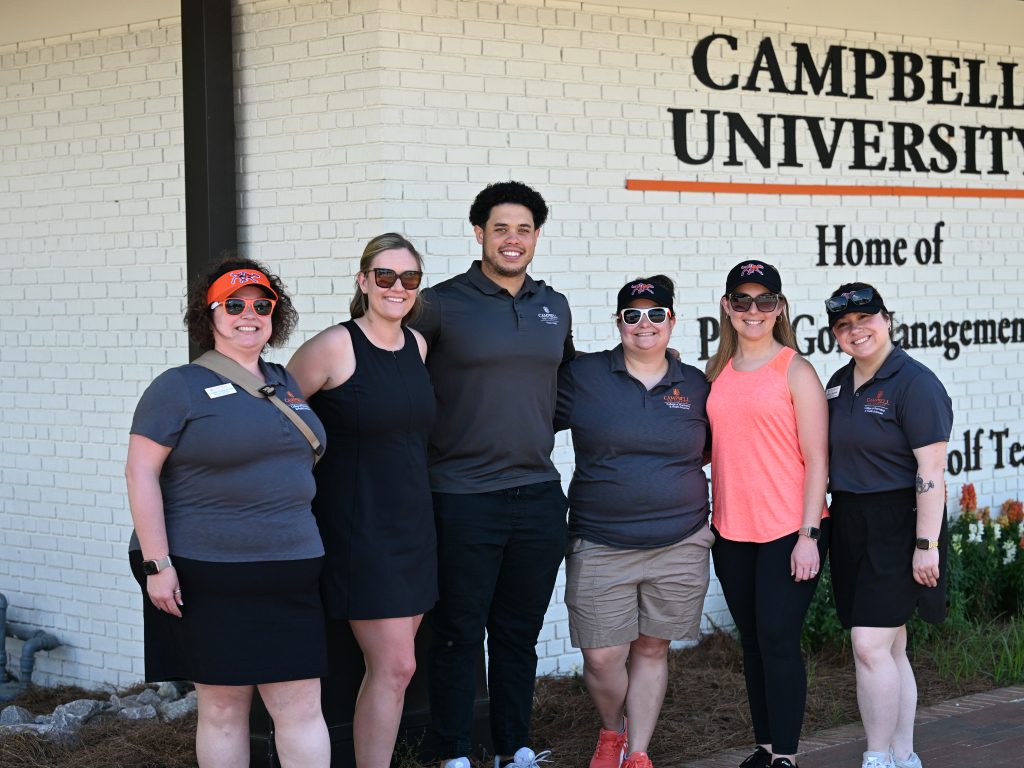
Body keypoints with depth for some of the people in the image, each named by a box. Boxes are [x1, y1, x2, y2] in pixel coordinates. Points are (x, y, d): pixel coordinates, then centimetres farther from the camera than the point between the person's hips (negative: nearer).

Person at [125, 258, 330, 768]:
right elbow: (141, 473, -9)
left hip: (288, 573, 5)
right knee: (223, 706, 3)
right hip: (207, 576, -5)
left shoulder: (286, 383, 14)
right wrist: (156, 564, -15)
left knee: (302, 706, 1)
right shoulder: (180, 387, -4)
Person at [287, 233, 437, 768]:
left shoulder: (417, 345, 7)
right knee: (394, 667, -9)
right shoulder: (334, 347, -13)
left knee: (391, 666, 10)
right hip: (358, 528, -7)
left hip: (412, 524, 7)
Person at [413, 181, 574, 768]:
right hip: (464, 496, -4)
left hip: (538, 494, 5)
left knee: (520, 634, 13)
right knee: (459, 635, 3)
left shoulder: (555, 307, 12)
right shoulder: (442, 304, -5)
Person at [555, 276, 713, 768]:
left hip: (680, 545, 2)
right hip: (600, 547, -2)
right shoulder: (581, 377, -1)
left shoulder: (695, 385, 7)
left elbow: (708, 448, 20)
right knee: (602, 657, -2)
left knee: (652, 650, 8)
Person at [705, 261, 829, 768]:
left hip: (788, 532, -5)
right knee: (751, 642, 11)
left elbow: (817, 459, -7)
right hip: (731, 533, 5)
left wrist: (809, 535, -12)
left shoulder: (795, 371, -5)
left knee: (778, 641, -7)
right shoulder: (716, 372, 10)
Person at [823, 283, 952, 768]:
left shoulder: (913, 383, -13)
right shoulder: (839, 383, 11)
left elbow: (931, 470, -17)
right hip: (850, 525, 8)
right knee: (890, 647, 12)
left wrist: (926, 544, -20)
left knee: (870, 645, -12)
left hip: (897, 525, -8)